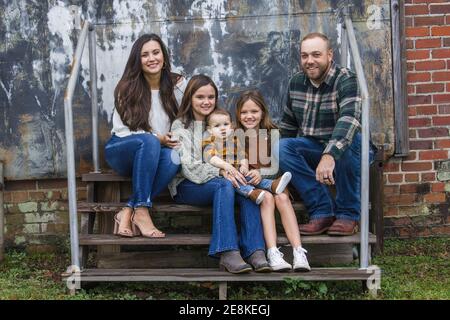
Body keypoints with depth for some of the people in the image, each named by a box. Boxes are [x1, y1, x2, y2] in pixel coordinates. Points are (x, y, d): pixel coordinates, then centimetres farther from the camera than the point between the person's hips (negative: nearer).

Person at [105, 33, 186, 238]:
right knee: (148, 142, -36)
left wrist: (175, 141, -20)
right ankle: (141, 211, -35)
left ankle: (128, 212, -30)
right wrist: (156, 138, -22)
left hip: (152, 155, 2)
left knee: (174, 158, -34)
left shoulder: (178, 85, -2)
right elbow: (121, 130, -8)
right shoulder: (127, 88, -6)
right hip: (122, 152, -2)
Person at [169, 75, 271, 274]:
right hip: (186, 186, -4)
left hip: (218, 183, 4)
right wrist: (221, 172, -27)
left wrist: (237, 170, -14)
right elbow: (189, 167, -13)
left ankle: (255, 252, -36)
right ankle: (228, 253, -41)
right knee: (224, 185, -35)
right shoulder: (180, 126, 1)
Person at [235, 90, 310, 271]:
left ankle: (299, 252, -36)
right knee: (267, 198, -31)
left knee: (282, 197, -30)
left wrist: (261, 172, -21)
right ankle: (273, 254, -39)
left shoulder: (272, 134, 3)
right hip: (249, 185, -1)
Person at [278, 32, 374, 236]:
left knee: (349, 141, -38)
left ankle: (348, 214, -19)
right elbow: (288, 123, 17)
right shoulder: (296, 83, 4)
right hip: (313, 150, 5)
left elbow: (349, 118, -36)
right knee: (282, 147, -23)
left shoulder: (346, 81, -16)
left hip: (346, 151, -5)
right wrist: (281, 155, 11)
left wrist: (330, 155, -50)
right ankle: (322, 212, -19)